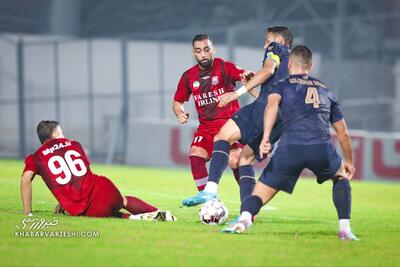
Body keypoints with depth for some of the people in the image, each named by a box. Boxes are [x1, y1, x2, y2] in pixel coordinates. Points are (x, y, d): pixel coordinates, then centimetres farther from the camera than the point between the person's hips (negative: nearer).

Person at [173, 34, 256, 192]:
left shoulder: (224, 67, -6)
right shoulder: (188, 76, 7)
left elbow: (242, 75, -26)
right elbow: (178, 101, 21)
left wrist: (247, 76, -52)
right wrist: (180, 113, -2)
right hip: (206, 128, 4)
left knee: (235, 161, -20)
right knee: (195, 156, -19)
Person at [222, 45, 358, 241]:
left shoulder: (281, 85, 21)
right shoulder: (324, 90, 30)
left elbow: (272, 104, -4)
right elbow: (342, 132, 34)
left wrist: (266, 137, -15)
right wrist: (349, 162, 47)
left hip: (289, 149, -2)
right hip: (322, 148, 2)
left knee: (260, 195, 4)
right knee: (341, 177, 32)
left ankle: (244, 218, -30)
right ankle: (344, 229, 16)